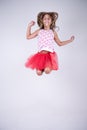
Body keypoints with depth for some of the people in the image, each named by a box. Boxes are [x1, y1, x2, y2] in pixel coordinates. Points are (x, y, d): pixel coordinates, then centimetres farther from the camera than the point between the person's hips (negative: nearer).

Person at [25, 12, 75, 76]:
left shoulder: (53, 32, 8)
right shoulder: (39, 31, 9)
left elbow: (60, 43, 18)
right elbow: (28, 37, 15)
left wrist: (70, 40, 13)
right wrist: (29, 26, 9)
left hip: (50, 54, -1)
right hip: (40, 54, 1)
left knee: (47, 71, -25)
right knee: (39, 72, -14)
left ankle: (49, 66, 11)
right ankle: (41, 66, 20)